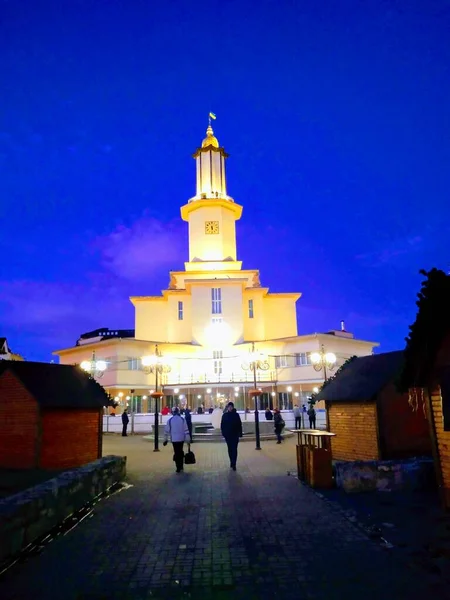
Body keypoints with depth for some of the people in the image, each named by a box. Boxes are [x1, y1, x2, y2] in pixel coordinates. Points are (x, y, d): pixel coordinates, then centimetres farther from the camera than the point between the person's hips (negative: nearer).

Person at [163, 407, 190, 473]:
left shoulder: (170, 420, -3)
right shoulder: (182, 419, -3)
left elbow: (166, 431, 0)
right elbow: (186, 430, -5)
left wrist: (165, 440, 9)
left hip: (174, 439, -1)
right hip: (181, 439, 1)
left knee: (176, 453, 6)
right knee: (180, 452, 17)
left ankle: (178, 468, 3)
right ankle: (181, 466, 21)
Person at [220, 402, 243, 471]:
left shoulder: (236, 414, -1)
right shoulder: (224, 415, 1)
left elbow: (239, 424, 0)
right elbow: (222, 425, 3)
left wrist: (240, 433, -3)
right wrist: (223, 433, -4)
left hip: (235, 435, -1)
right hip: (227, 435, 2)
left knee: (234, 449, -6)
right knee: (230, 449, 11)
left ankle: (233, 464, -7)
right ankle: (232, 462, 25)